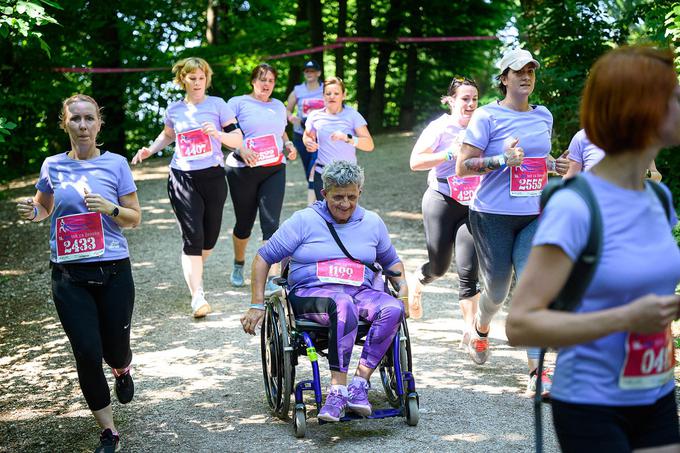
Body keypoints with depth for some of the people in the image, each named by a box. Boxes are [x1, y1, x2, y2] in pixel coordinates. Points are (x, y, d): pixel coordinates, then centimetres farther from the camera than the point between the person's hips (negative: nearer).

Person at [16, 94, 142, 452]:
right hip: (69, 275, 1)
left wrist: (109, 208, -17)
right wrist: (31, 212, -3)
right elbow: (43, 208, 20)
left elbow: (135, 219, 3)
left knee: (115, 351, 7)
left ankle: (122, 370, 47)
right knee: (87, 354, -4)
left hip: (113, 272, -1)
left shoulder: (115, 164, -1)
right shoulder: (53, 166, 3)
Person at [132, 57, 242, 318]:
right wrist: (150, 150, 13)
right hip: (182, 179, 0)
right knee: (192, 236, -11)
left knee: (210, 236, 9)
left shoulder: (217, 105, 1)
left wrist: (217, 133, -20)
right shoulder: (174, 110, 8)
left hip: (213, 177, 0)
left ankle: (194, 274, 40)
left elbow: (238, 139, -2)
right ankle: (197, 296, -13)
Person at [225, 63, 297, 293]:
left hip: (274, 170, 3)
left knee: (271, 222, -10)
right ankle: (238, 265, 36)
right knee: (244, 222, 9)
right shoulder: (238, 103, 1)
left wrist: (288, 144, 7)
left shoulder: (279, 106, 17)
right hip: (243, 171, -3)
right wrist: (241, 150, -20)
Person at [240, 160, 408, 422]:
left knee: (394, 308, -30)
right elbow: (264, 258, 5)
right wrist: (257, 305, -1)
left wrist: (403, 286, 10)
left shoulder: (372, 223, 16)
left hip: (360, 292, 4)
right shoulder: (304, 221, 4)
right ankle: (338, 389, -41)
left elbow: (391, 261, 31)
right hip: (310, 293, -4)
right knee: (343, 305, -40)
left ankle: (360, 382, -31)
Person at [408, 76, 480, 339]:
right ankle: (416, 284, 43)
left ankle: (470, 330, -4)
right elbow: (415, 162, -11)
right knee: (439, 266, 7)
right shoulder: (440, 127, -5)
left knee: (468, 271, -7)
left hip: (472, 205, 3)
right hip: (442, 201, -2)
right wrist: (449, 154, -19)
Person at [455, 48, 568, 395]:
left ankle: (538, 370, -9)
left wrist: (554, 165, 6)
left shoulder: (543, 116, 11)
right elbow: (462, 166, -9)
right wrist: (503, 160, -21)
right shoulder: (487, 116, -6)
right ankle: (480, 328, 44)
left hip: (535, 216, 4)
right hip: (494, 216, -4)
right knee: (497, 290, 8)